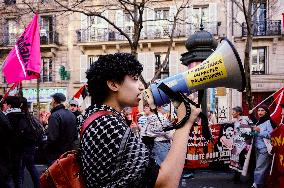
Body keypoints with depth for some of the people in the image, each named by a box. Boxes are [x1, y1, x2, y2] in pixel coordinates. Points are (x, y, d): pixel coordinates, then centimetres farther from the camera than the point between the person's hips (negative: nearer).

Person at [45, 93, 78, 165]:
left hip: (57, 154, -8)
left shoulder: (55, 116, -18)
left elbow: (52, 138, -23)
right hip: (70, 151, 8)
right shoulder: (71, 114, 8)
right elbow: (76, 135, 15)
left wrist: (46, 150, -9)